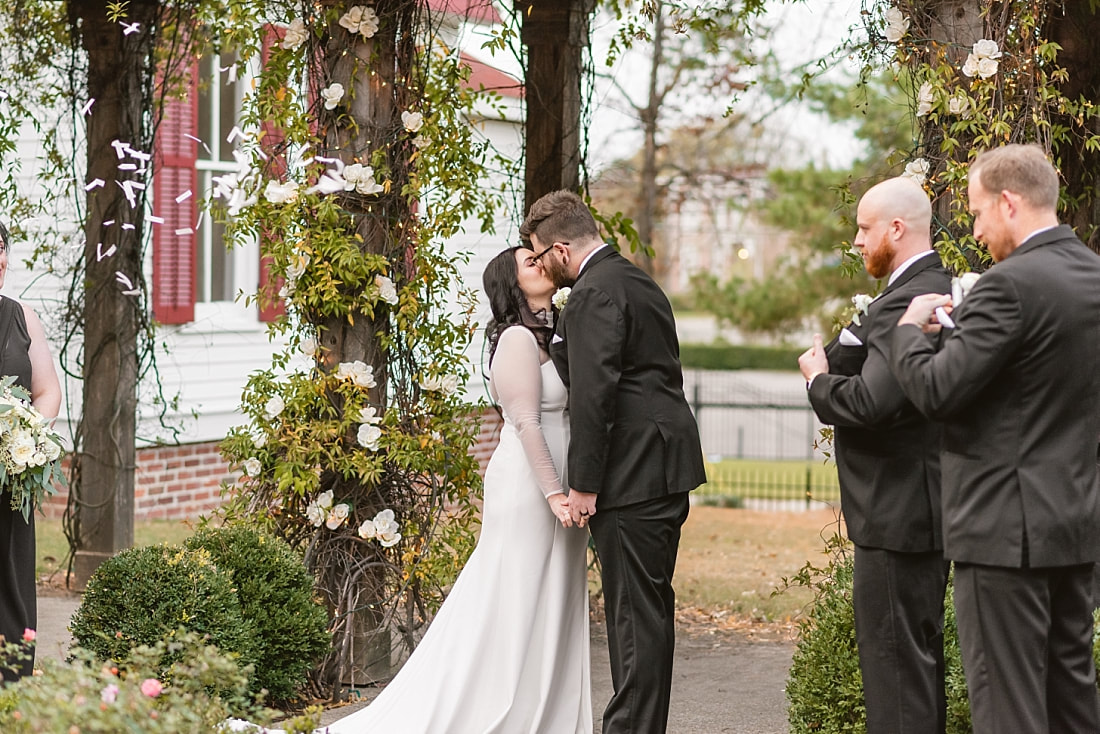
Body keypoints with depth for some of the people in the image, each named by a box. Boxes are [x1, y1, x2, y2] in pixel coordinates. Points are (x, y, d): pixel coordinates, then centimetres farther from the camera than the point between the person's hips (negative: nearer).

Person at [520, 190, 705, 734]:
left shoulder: (594, 294, -13)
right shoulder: (636, 281, 19)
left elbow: (594, 394, -20)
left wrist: (583, 484, -17)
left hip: (632, 474, -10)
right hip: (666, 465, 10)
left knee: (635, 611, -7)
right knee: (650, 606, 14)